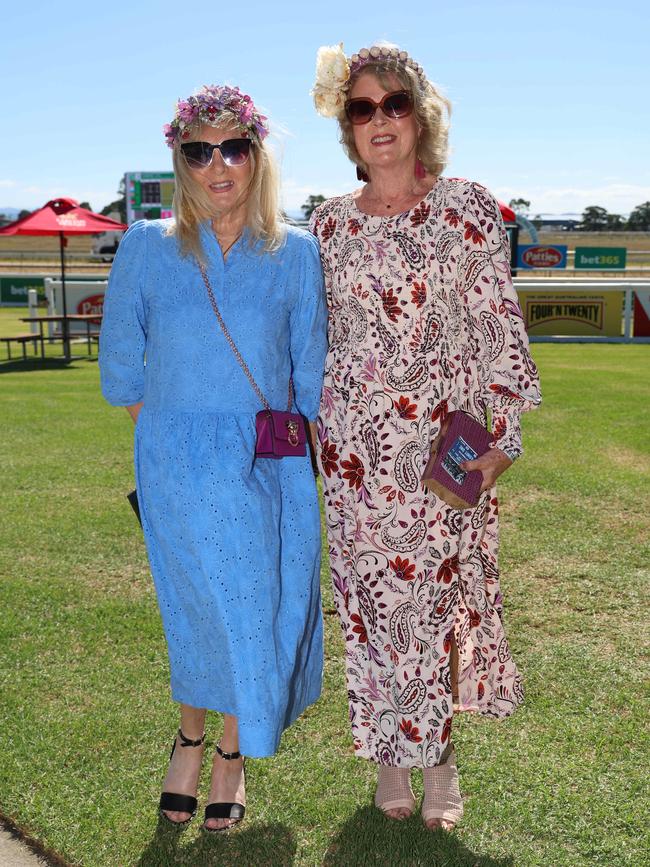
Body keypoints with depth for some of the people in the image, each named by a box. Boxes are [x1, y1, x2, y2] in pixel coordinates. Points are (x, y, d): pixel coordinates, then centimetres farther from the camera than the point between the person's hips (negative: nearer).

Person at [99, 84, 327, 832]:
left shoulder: (295, 253, 1)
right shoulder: (146, 247, 0)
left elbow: (310, 375, 7)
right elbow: (120, 371, 6)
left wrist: (279, 440, 5)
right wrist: (170, 440, 4)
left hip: (270, 470, 1)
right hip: (179, 466, -1)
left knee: (261, 611, 7)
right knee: (202, 610, 6)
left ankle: (232, 753, 33)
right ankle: (192, 740, 36)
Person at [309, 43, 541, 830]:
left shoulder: (468, 208, -1)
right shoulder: (329, 223, 8)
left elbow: (500, 329, -2)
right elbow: (316, 338, 13)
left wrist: (501, 437, -7)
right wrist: (311, 431, 11)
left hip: (445, 436, -2)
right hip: (358, 439, 2)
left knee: (439, 590, 2)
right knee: (372, 594, 6)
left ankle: (438, 749, 23)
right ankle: (391, 752, 25)